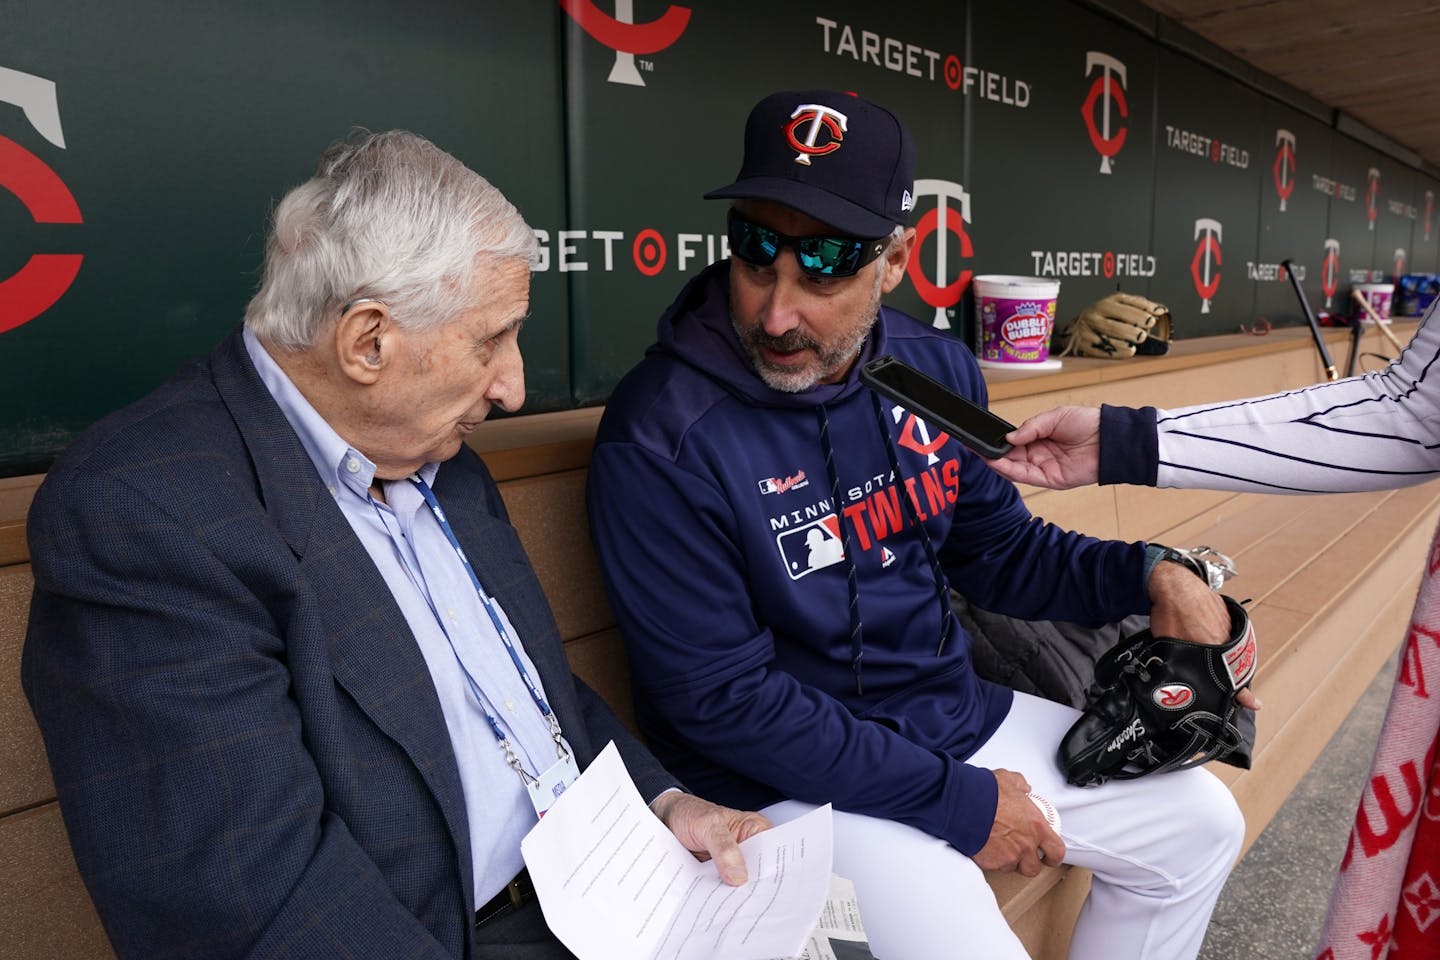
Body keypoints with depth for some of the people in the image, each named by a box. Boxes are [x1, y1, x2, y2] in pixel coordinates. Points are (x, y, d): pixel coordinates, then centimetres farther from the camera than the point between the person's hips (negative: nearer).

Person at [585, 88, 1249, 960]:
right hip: (799, 782, -6)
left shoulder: (936, 371, -3)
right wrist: (958, 803, -19)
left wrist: (1146, 574, -9)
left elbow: (1000, 550, 9)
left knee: (1201, 824, 16)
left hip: (962, 717, 7)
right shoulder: (662, 441, -23)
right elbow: (723, 699, -22)